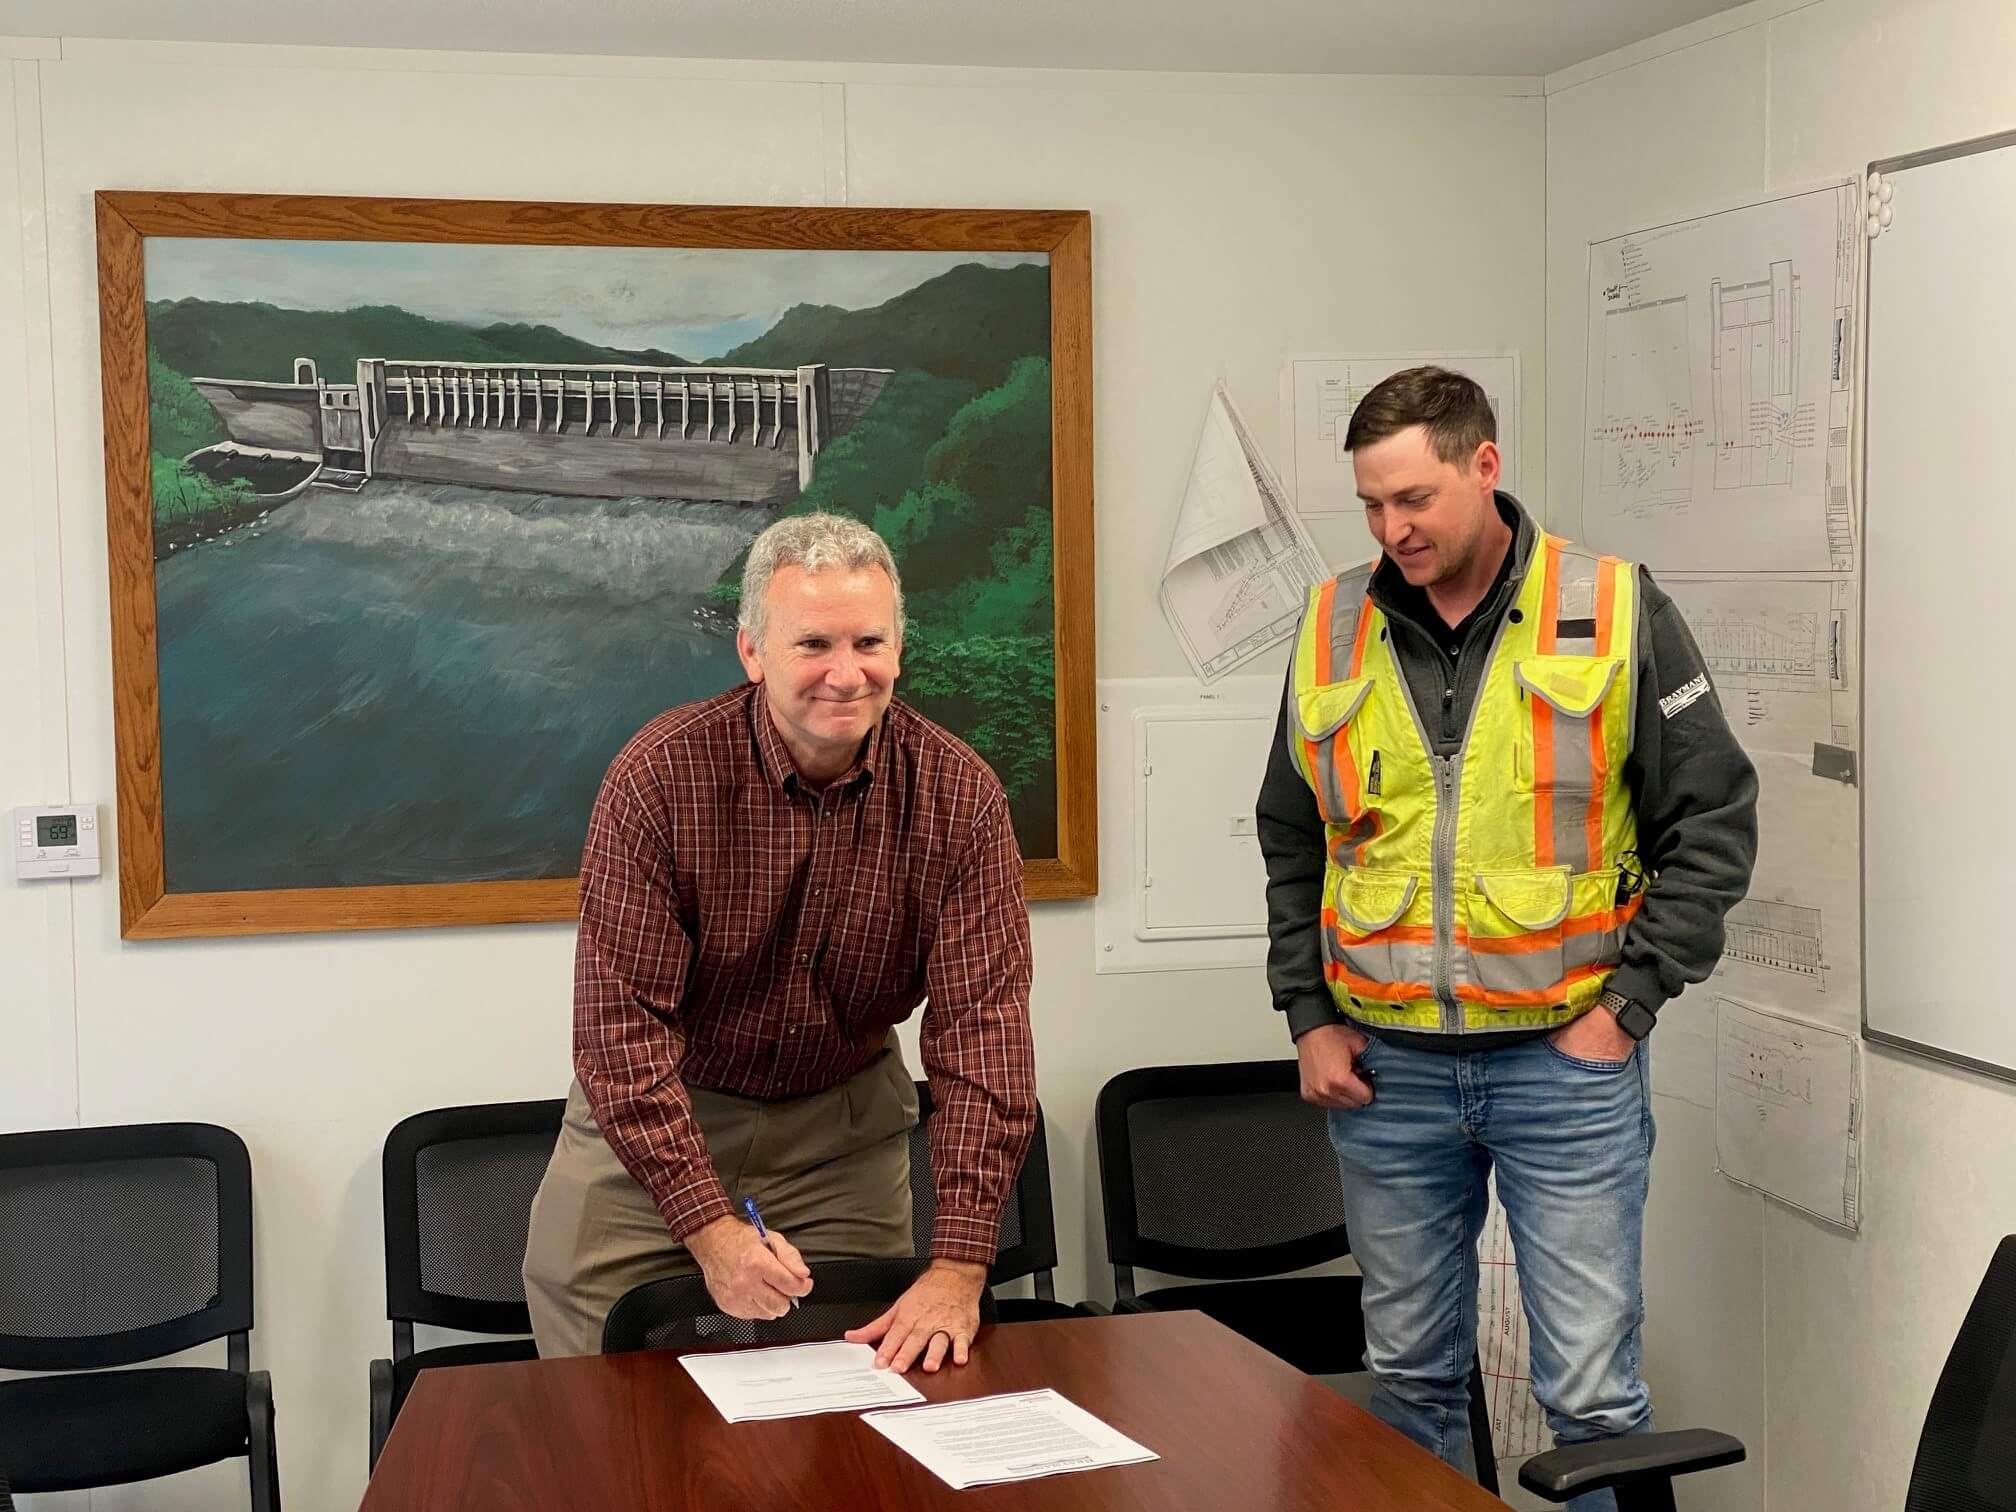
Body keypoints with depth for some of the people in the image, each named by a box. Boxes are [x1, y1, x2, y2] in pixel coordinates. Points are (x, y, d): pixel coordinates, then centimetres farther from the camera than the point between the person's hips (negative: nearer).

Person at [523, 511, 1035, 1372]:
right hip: (657, 1112, -1)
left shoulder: (957, 796, -15)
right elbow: (623, 1024, -21)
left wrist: (959, 1267, -27)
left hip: (845, 1122, 2)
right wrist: (710, 1226, -30)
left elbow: (982, 1026, -19)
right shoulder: (661, 776, -21)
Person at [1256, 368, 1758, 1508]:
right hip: (1385, 1068, 3)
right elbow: (1291, 843, 14)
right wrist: (1310, 1016, 5)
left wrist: (1628, 1001, -8)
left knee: (1591, 1391, 0)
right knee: (1410, 1377, 14)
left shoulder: (1615, 612, -4)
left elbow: (1713, 822, -2)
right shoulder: (1335, 630, 5)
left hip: (1566, 1059, -3)